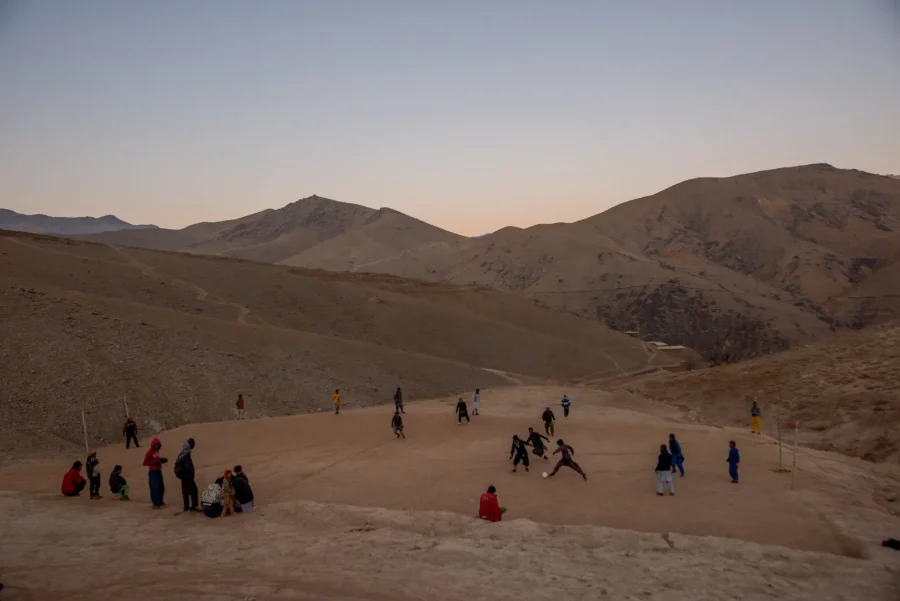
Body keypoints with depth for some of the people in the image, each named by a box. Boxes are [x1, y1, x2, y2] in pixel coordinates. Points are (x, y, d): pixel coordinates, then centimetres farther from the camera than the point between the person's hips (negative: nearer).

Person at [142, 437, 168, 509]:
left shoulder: (156, 451, 8)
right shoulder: (149, 452, -16)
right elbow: (145, 463, -18)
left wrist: (161, 459, 4)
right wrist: (154, 462, -25)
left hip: (158, 471, 8)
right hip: (153, 472, -8)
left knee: (161, 487, 16)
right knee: (154, 488, -2)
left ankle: (160, 502, 30)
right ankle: (155, 504, 8)